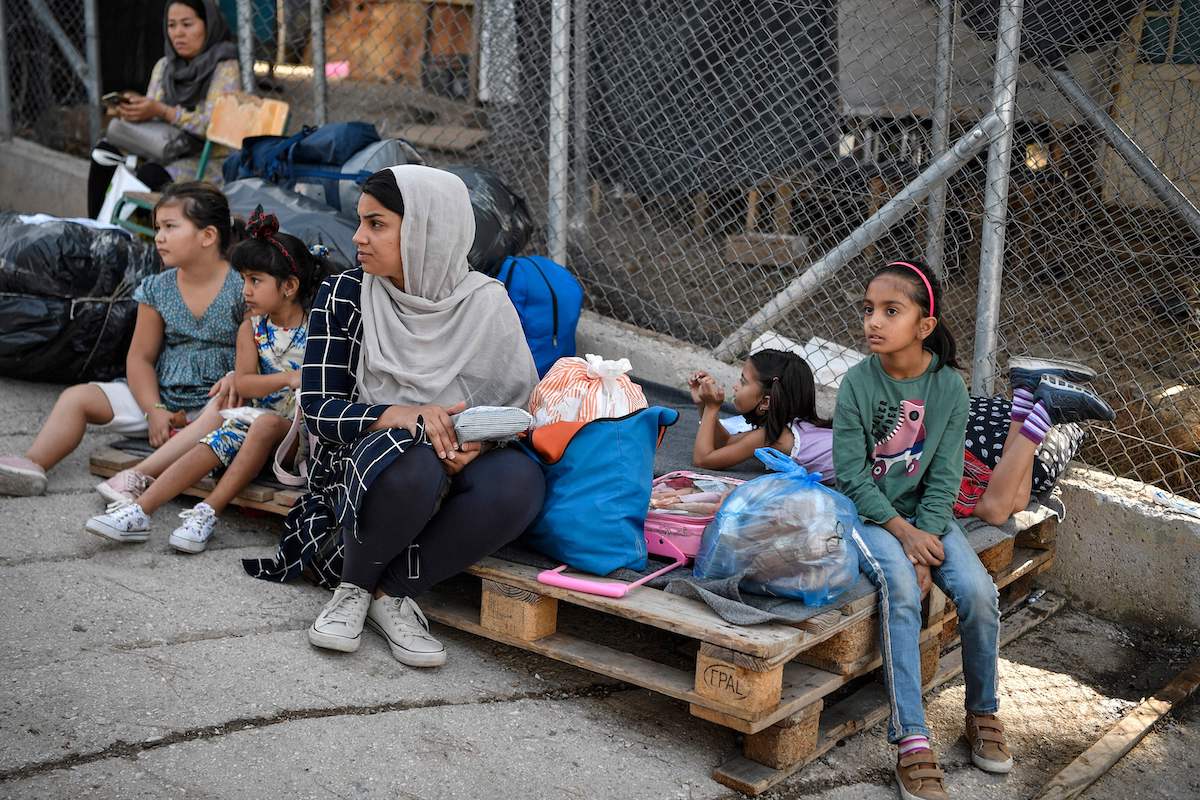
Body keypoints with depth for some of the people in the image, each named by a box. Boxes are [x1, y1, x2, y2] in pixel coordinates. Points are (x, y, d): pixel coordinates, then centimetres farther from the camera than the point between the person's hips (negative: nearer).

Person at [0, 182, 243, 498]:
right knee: (77, 397, -4)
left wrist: (235, 380, -31)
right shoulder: (157, 290, 6)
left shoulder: (243, 288, -9)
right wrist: (154, 410, -9)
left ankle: (140, 475, -49)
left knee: (226, 410, -41)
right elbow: (140, 357, 7)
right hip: (161, 396, 6)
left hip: (212, 398, -6)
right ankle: (33, 464, -21)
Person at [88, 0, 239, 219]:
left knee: (150, 174, -32)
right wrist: (135, 111, -15)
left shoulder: (226, 68, -7)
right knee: (104, 153, -13)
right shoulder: (164, 66, 14)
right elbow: (151, 119, 10)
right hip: (167, 153, 7)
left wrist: (162, 111, -30)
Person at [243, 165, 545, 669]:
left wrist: (478, 442, -21)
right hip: (361, 466, -1)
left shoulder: (485, 302, -1)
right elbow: (318, 409, -7)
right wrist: (402, 416, -27)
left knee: (519, 480, -32)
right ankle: (352, 587, -8)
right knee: (411, 457, -37)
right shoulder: (344, 296, -2)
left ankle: (393, 594, -13)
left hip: (450, 478, 2)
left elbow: (520, 407, 2)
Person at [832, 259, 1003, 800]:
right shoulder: (858, 382, -10)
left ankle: (982, 711, 6)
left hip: (926, 513, 2)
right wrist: (901, 532, -18)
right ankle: (911, 740, -28)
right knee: (899, 587, -31)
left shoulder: (949, 386, -5)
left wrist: (925, 538, -18)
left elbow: (944, 476, -5)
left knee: (978, 591, -21)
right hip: (869, 513, -2)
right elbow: (850, 472, -11)